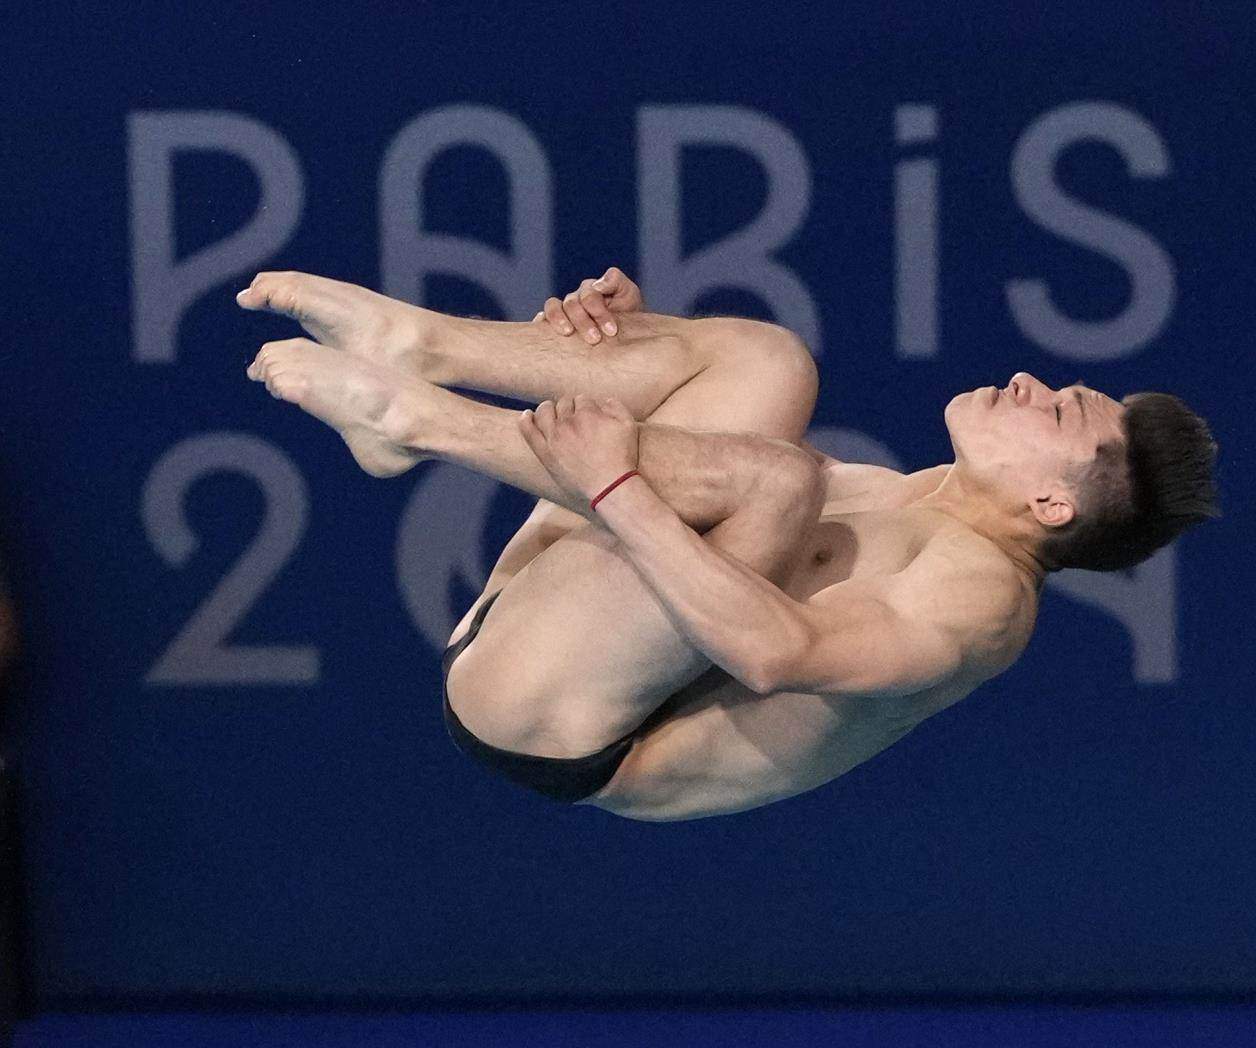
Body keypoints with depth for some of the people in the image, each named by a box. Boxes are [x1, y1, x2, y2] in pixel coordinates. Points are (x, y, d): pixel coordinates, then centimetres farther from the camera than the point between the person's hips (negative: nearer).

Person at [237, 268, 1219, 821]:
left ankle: (414, 413, -18)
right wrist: (619, 326, 9)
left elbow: (780, 652, -27)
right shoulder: (909, 500, 21)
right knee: (764, 360, 8)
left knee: (776, 473, -29)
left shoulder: (984, 590, -9)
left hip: (550, 723, -9)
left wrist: (615, 487, -26)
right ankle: (423, 344, -11)